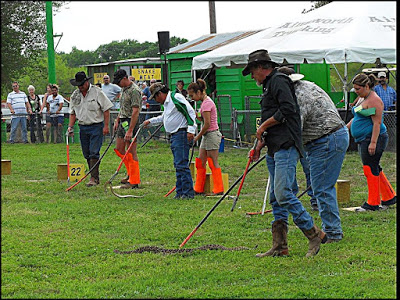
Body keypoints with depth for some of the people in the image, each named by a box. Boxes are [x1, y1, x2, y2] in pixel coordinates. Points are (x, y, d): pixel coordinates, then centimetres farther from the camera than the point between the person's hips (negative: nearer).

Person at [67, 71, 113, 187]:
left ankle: (94, 178, -12)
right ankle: (95, 176, 19)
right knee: (87, 154, 8)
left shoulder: (97, 92, -7)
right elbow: (73, 113, 16)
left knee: (94, 152, -12)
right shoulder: (75, 95, 9)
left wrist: (106, 126, -11)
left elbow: (106, 110, -6)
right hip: (83, 127, 6)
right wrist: (70, 126, 3)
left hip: (96, 126, -6)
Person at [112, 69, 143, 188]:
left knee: (131, 152, -6)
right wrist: (117, 121, 19)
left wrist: (130, 130, -26)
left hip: (131, 122, -10)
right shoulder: (123, 89, 13)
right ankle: (131, 174, 27)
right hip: (122, 122, 10)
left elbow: (135, 112, -23)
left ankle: (134, 181, -2)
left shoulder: (134, 91, -18)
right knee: (119, 150, 14)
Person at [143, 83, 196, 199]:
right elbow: (163, 118, 38)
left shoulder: (176, 98, -12)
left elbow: (191, 112, -18)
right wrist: (150, 122, 37)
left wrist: (191, 129, -23)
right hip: (174, 136, 11)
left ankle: (188, 192, -11)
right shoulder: (167, 103, 20)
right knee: (178, 165, 11)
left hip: (182, 134, -11)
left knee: (182, 164, -12)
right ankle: (180, 192, 15)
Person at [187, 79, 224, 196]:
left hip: (212, 134, -10)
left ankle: (219, 189, 1)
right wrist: (197, 116, 2)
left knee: (213, 163, -5)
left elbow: (207, 124, -19)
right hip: (207, 135, 10)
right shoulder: (205, 102, 13)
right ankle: (199, 189, 13)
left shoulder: (206, 103, -16)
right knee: (200, 162, 9)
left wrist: (197, 137, -10)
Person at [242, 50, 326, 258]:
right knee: (276, 198, 8)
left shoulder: (278, 81, -7)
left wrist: (263, 126, -9)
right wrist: (262, 141, 20)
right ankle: (279, 246, 10)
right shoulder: (269, 85, 24)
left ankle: (314, 234, -9)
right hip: (275, 149, 11)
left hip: (286, 147, -11)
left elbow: (288, 109, -20)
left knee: (283, 193, -17)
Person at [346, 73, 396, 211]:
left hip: (373, 138, -10)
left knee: (370, 169, -7)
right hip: (363, 140, 10)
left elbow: (377, 123, -20)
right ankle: (389, 197, 21)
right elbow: (356, 117, 27)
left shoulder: (374, 100, -15)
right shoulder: (362, 98, 16)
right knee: (374, 170, 13)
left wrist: (373, 142, -24)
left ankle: (373, 203, -2)